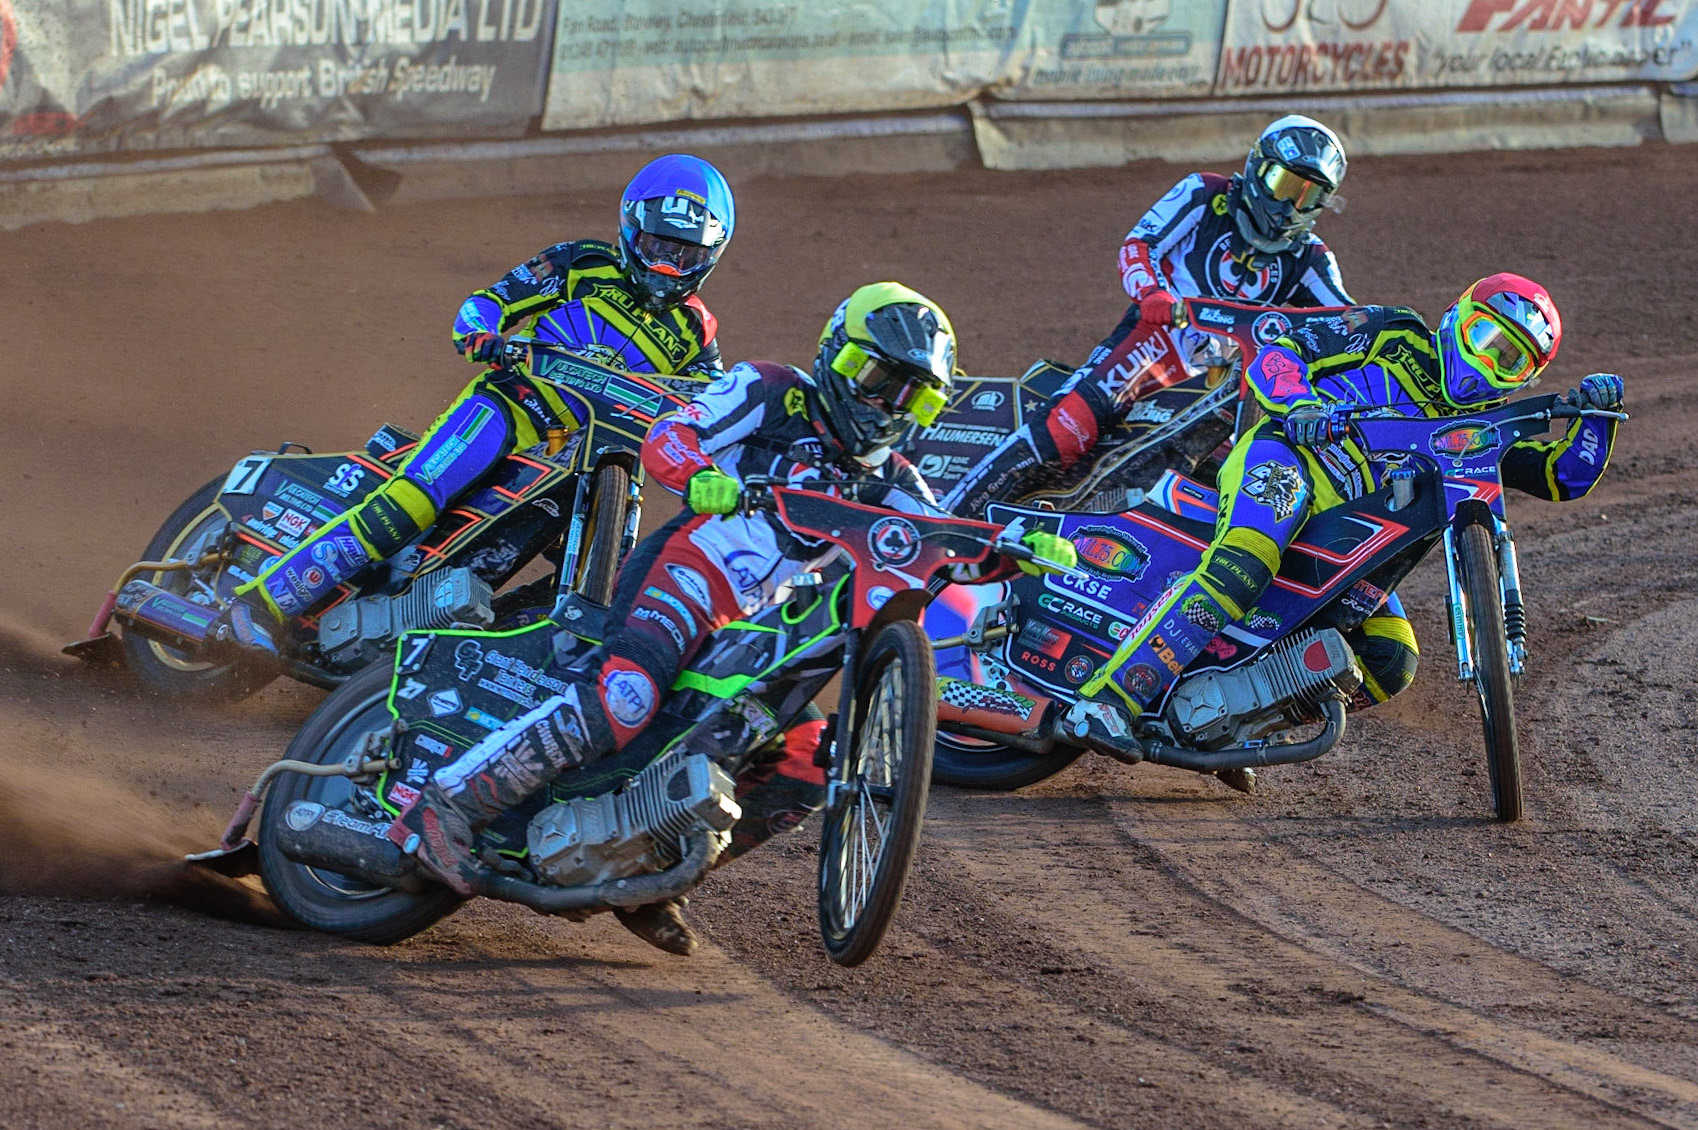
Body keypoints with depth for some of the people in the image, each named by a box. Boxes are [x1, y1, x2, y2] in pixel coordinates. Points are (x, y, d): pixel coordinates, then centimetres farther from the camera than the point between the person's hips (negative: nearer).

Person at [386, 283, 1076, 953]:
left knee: (806, 769, 0)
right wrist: (701, 475, -30)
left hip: (743, 629, 8)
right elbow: (665, 438, -8)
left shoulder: (887, 484, 19)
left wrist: (1025, 550, -5)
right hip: (680, 570, -8)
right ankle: (443, 808, -34)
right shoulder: (773, 394, 2)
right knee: (624, 698, -33)